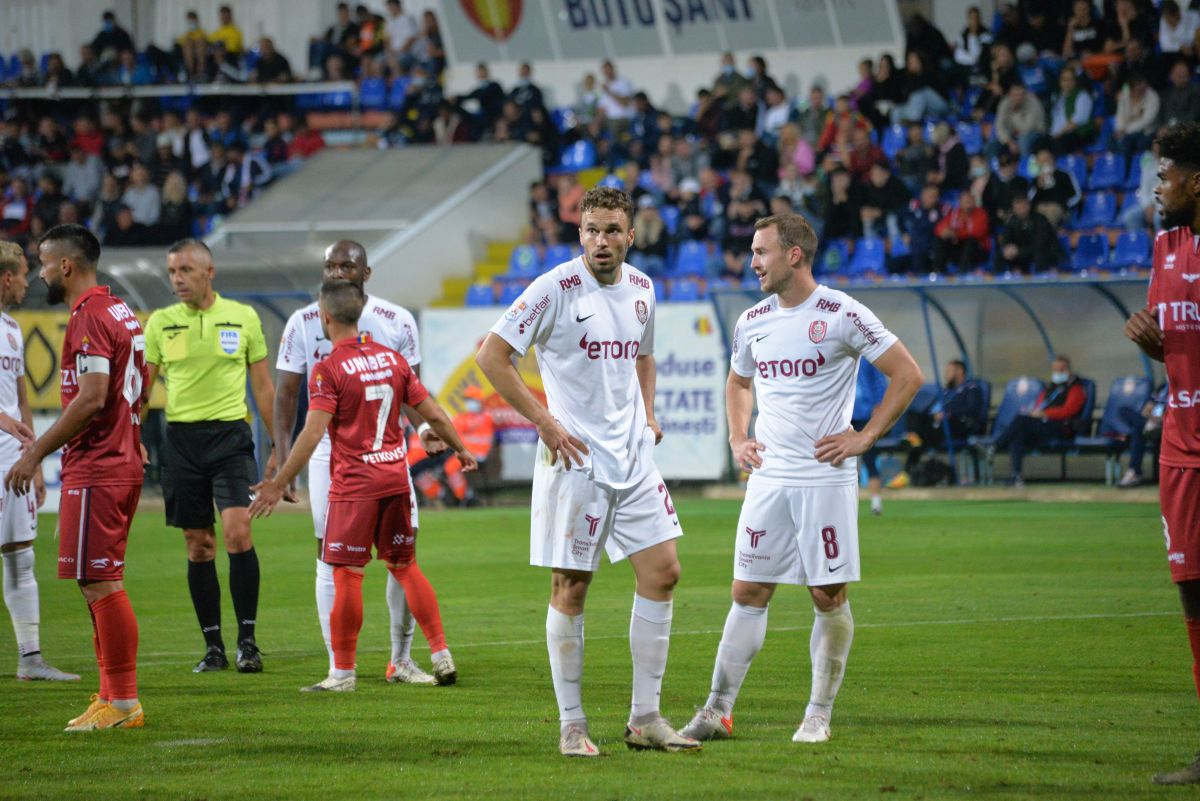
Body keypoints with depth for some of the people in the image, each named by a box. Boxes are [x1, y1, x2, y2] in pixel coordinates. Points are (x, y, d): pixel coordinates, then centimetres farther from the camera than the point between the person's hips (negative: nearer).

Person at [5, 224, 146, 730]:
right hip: (123, 463, 10)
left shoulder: (89, 318, -15)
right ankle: (112, 696, 17)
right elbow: (137, 392, 20)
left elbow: (91, 398, -23)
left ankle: (123, 703, -5)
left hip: (95, 471, -10)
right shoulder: (121, 313, 15)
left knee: (101, 584, -7)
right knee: (99, 584, 14)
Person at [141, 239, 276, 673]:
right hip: (181, 438, 2)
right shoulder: (160, 323, 5)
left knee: (237, 531, -15)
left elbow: (263, 386, 10)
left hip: (230, 434, -2)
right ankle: (213, 646, 10)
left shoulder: (243, 317, 4)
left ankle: (247, 640, -7)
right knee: (198, 544, 3)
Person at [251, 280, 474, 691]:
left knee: (346, 574, -1)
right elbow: (432, 414, 11)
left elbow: (313, 432, -19)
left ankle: (343, 672, 2)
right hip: (395, 477, 6)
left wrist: (279, 484, -16)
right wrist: (460, 449, 27)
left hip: (353, 485, -6)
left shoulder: (329, 369, -11)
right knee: (405, 566, 15)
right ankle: (441, 654, 12)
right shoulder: (391, 358, 6)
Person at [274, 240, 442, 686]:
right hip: (328, 453, 0)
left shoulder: (396, 322, 2)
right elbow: (287, 394, 5)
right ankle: (338, 667, 4)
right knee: (332, 560, -1)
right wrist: (282, 457, -4)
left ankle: (401, 660, 11)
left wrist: (424, 428, -13)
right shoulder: (303, 324, 2)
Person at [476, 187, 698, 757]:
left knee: (662, 572, 2)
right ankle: (571, 725, 6)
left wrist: (647, 413, 13)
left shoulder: (641, 288, 9)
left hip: (633, 455, 6)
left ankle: (645, 719, 10)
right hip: (575, 457, -6)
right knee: (570, 587, -2)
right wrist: (544, 422, -14)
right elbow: (491, 354, -12)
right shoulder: (556, 288, -11)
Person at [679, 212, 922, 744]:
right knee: (748, 593, 3)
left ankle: (819, 715, 9)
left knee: (829, 597, -1)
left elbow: (907, 375, -4)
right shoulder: (752, 322, 9)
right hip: (768, 477, 5)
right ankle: (718, 710, 6)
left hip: (825, 477, -5)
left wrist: (864, 438, -7)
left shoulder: (842, 315, -8)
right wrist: (738, 440, 13)